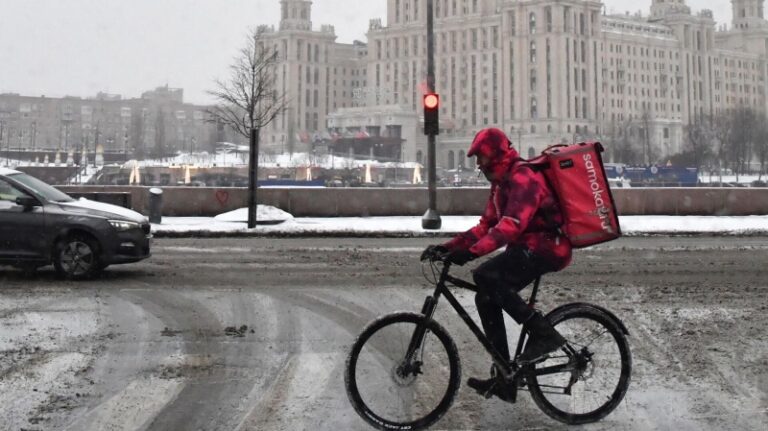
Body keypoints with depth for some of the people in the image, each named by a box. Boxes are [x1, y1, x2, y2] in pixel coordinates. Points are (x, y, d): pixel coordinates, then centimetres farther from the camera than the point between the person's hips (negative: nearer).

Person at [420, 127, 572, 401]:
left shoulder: (523, 178, -16)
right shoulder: (502, 183, 17)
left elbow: (510, 226, -30)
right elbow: (486, 226, 14)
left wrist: (471, 251, -38)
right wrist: (449, 246, 3)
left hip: (546, 246, -10)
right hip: (528, 247, 10)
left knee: (485, 277, -26)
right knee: (486, 298, 1)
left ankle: (544, 333, -20)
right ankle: (503, 377, 5)